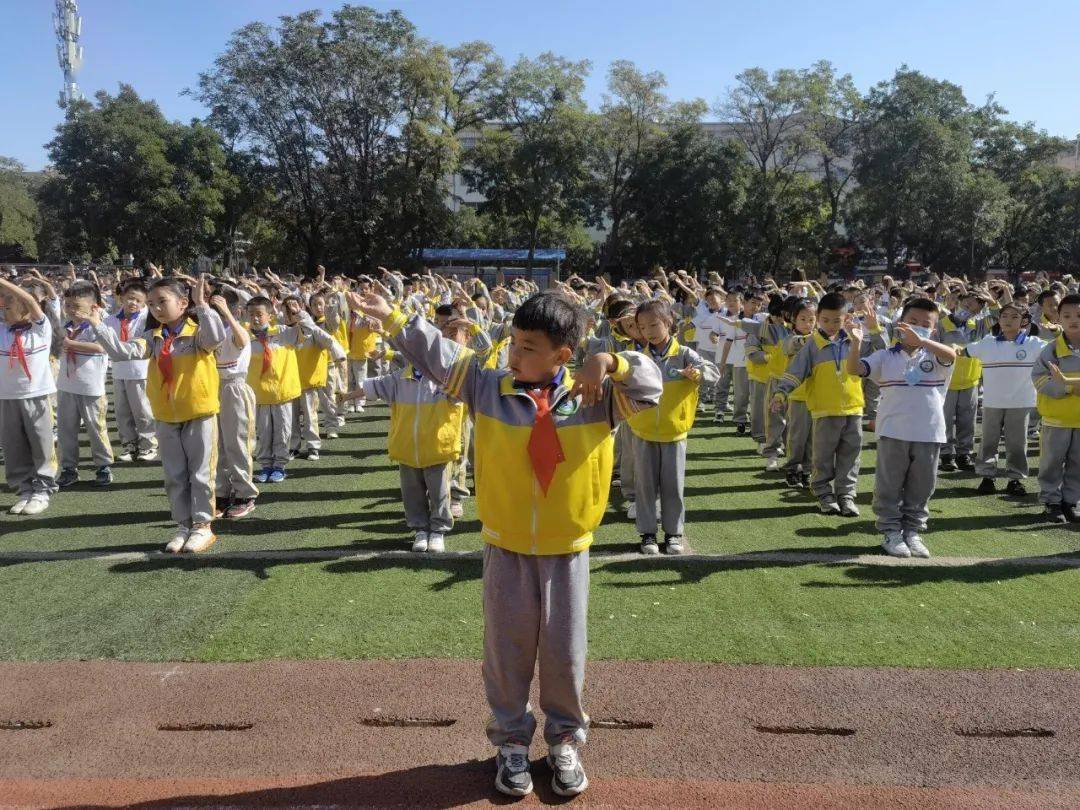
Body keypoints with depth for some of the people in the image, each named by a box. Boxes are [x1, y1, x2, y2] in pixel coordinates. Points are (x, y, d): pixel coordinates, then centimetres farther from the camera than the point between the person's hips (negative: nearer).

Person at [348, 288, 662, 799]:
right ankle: (511, 742, 31)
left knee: (564, 650, 11)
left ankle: (564, 741, 32)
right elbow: (439, 356, -5)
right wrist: (392, 319, -11)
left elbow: (650, 387, -5)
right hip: (506, 547, 1)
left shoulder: (594, 397, -6)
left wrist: (609, 363, -21)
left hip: (567, 549, 0)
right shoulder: (488, 389, -4)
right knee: (507, 647, 11)